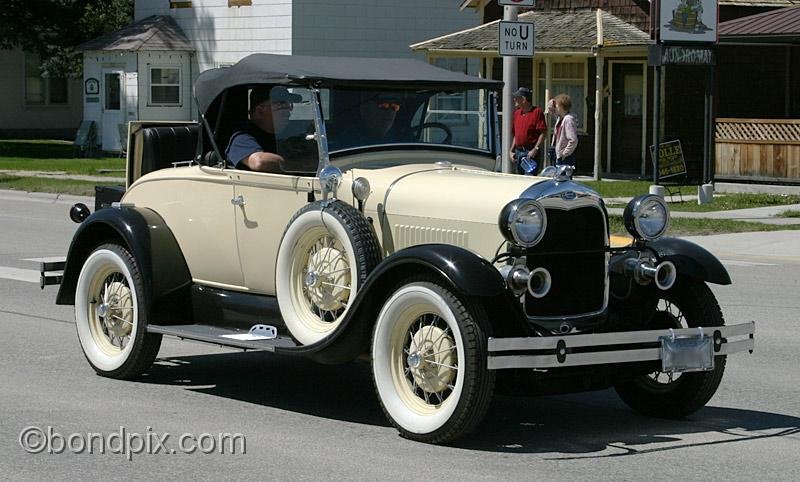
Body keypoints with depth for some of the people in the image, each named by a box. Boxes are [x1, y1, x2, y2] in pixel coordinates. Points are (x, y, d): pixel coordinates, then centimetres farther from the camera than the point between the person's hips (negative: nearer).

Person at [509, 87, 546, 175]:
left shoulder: (537, 112, -6)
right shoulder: (517, 113, 16)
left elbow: (543, 133, -11)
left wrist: (535, 149, -18)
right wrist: (512, 151, 15)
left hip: (530, 152, -7)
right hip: (518, 152, 7)